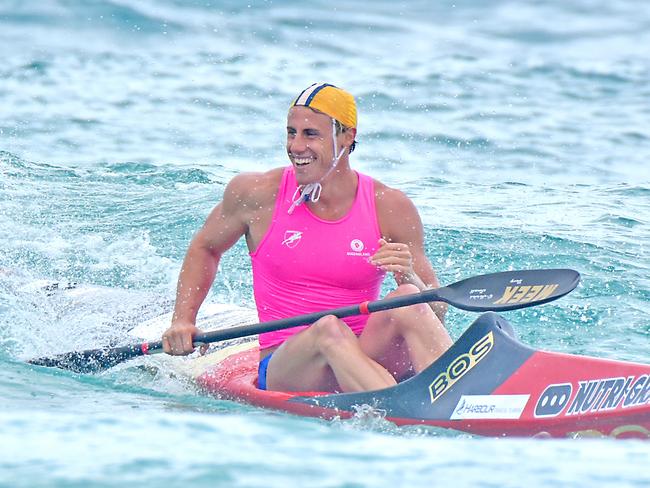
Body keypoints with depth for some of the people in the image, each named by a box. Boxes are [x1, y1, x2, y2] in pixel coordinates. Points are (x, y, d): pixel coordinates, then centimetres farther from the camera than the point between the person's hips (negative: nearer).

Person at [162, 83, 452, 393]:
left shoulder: (390, 208, 2)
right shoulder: (257, 194, 1)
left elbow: (437, 311, 3)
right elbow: (205, 248, 21)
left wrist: (409, 278, -18)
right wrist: (183, 320, 9)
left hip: (370, 360, 2)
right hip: (282, 371, -1)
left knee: (406, 300, -30)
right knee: (329, 330, -36)